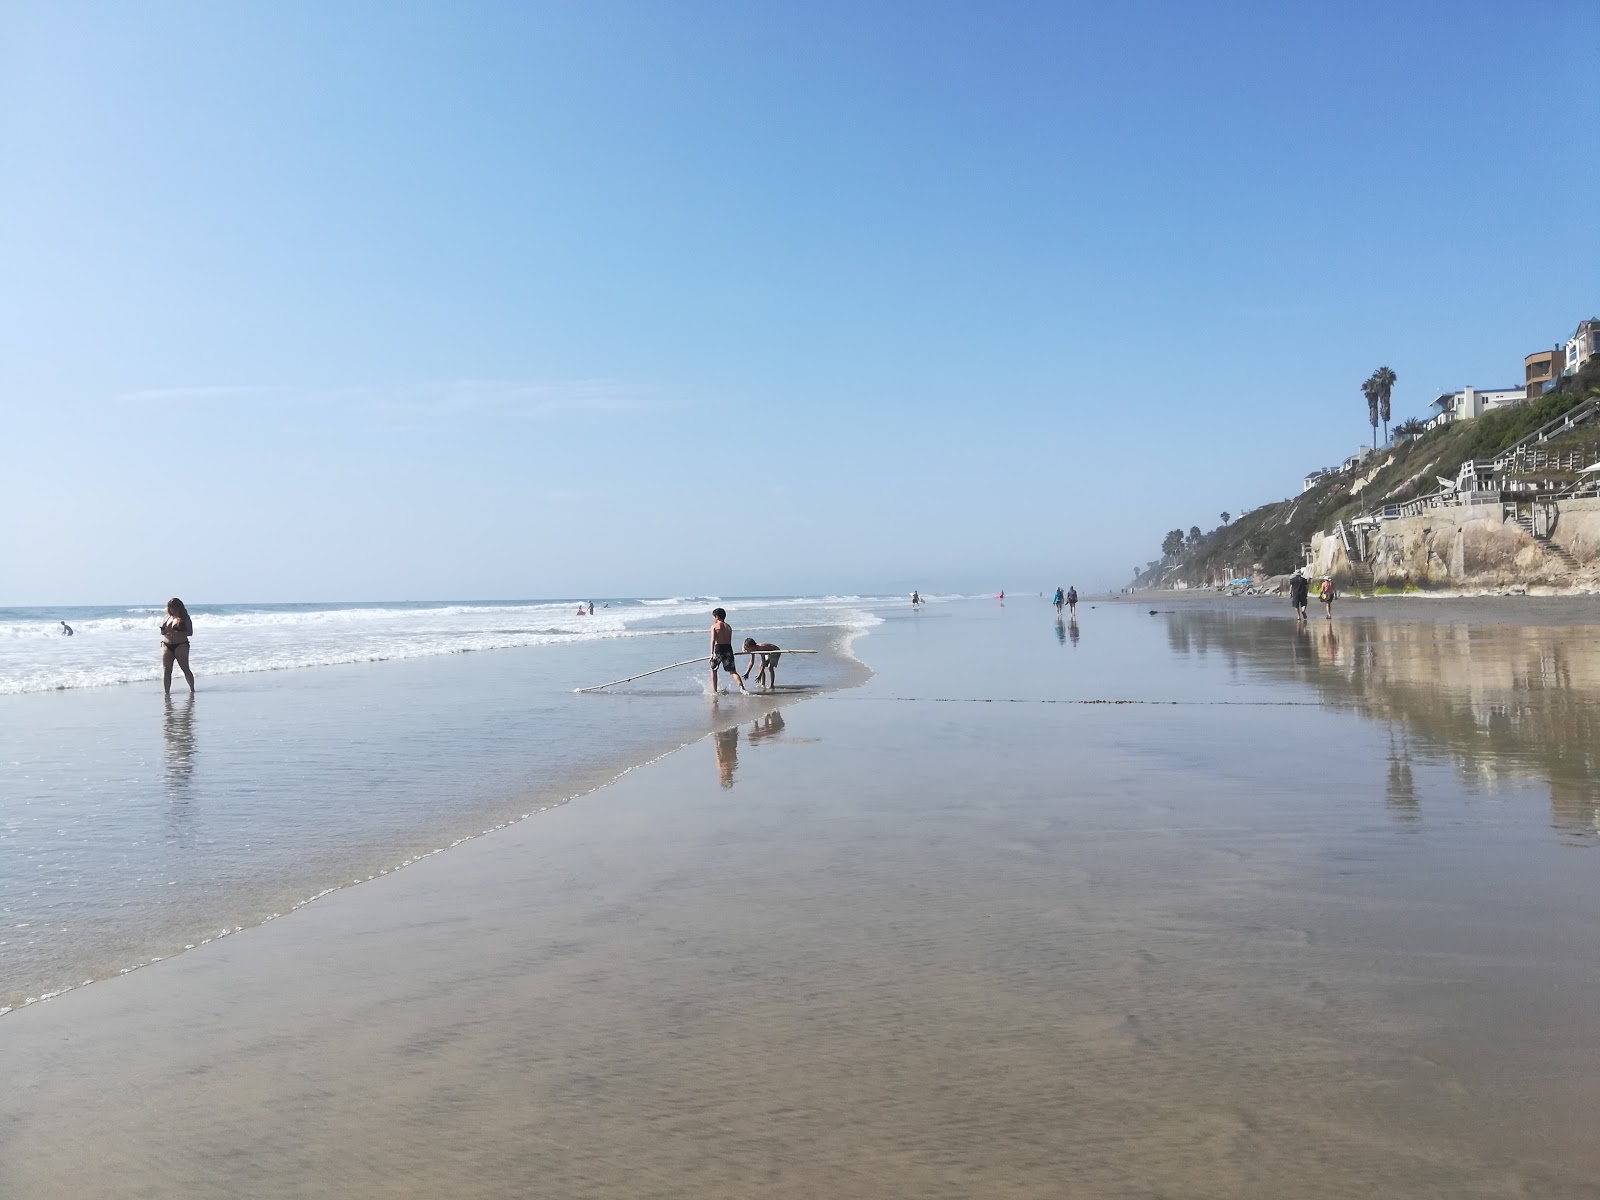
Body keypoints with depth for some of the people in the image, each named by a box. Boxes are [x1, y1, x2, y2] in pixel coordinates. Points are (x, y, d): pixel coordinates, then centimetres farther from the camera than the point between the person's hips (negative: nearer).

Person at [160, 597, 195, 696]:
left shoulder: (184, 618, 0)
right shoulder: (167, 617, 14)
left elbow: (190, 632, -7)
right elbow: (162, 631, 21)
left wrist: (176, 633, -20)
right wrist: (164, 631, -4)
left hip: (181, 645, -5)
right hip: (166, 645, 5)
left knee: (185, 668, -4)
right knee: (166, 670, -1)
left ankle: (192, 689, 5)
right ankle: (167, 692, 2)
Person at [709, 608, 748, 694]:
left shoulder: (714, 626, 0)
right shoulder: (729, 627, 16)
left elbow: (713, 640, -13)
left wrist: (712, 653, -18)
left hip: (719, 649, -4)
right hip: (728, 648, 4)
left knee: (713, 669, 18)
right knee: (732, 671, -1)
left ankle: (714, 690, 17)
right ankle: (741, 687, -24)